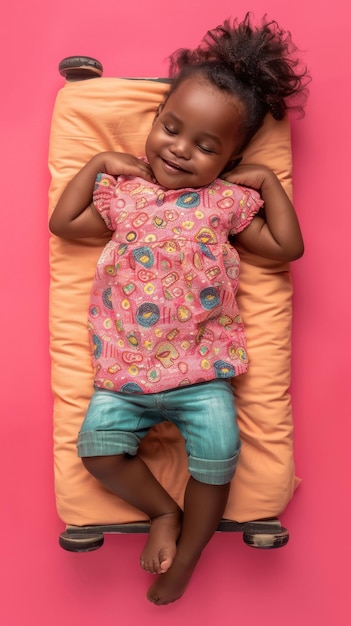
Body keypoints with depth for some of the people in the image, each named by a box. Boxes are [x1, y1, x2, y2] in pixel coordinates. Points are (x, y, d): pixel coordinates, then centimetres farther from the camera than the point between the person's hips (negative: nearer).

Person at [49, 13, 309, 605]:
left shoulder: (226, 201, 4)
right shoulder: (123, 192, 9)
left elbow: (287, 246, 3)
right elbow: (62, 223, 11)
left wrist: (267, 180, 0)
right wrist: (97, 163, 8)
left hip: (201, 369, -1)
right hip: (124, 372, 2)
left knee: (218, 457, -12)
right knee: (96, 444, -13)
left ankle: (184, 558, 18)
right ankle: (163, 510, 16)